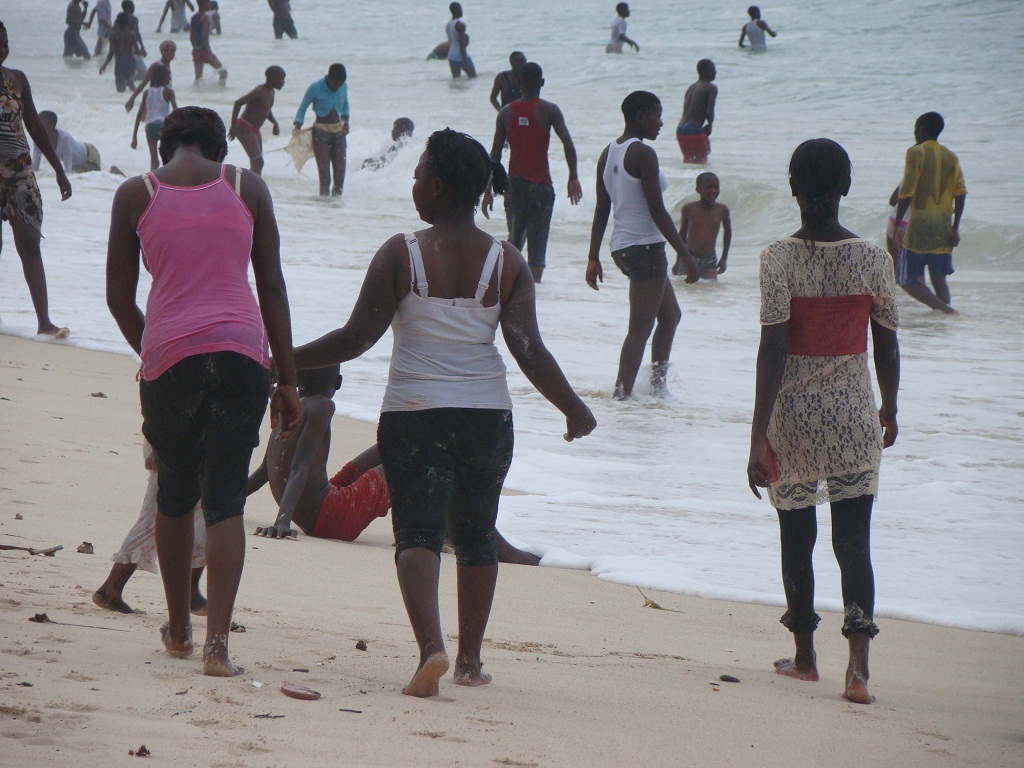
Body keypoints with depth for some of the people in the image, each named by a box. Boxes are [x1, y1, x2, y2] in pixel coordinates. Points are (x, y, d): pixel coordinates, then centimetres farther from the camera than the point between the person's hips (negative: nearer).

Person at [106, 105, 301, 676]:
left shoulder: (135, 194, 7)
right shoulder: (247, 187, 8)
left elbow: (119, 298, 10)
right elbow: (272, 288, 7)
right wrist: (287, 380, 10)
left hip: (169, 351, 0)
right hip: (241, 350, 0)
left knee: (175, 494, 18)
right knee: (226, 498, 0)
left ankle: (179, 631, 30)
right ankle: (218, 644, -11)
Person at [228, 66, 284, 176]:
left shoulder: (271, 92, 10)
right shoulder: (259, 91, -20)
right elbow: (238, 103, -27)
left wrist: (275, 123, 6)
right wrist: (233, 126, -28)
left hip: (254, 130, 10)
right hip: (244, 128, -10)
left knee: (256, 164, 9)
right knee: (258, 162, -20)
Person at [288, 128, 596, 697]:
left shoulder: (402, 254, -8)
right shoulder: (507, 263, -2)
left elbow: (355, 339, -9)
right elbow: (529, 351, -6)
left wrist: (281, 363, 2)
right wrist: (573, 409, 7)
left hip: (413, 414, -3)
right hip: (487, 413, 3)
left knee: (417, 531, -3)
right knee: (476, 535, 17)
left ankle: (431, 645, -25)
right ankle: (469, 659, 24)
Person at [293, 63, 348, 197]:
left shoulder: (343, 87, 3)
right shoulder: (315, 88, -11)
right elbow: (303, 108, -4)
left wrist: (346, 120, 7)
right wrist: (298, 125, -17)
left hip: (339, 130, 4)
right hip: (321, 132, -4)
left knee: (340, 166, 0)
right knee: (324, 167, -10)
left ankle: (337, 194, 9)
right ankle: (324, 194, -5)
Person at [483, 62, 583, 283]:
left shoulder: (506, 113, 4)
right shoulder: (549, 110, -4)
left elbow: (495, 155, 6)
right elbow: (568, 144, -14)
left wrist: (488, 191, 10)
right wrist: (573, 178, -6)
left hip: (514, 183, 3)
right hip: (541, 185, -3)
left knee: (514, 240, 16)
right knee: (537, 244, -2)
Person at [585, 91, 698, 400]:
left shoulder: (608, 153, 10)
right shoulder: (643, 154, -16)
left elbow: (601, 210, 12)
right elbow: (657, 211, -19)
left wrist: (594, 258, 15)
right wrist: (685, 255, -16)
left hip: (621, 247, 9)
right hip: (645, 246, -9)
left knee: (670, 315, 22)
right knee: (640, 329, -5)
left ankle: (657, 386, 25)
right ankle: (622, 396, -7)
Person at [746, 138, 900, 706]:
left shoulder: (779, 259, -11)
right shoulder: (873, 260, -4)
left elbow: (772, 350, -15)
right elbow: (886, 346, 4)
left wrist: (759, 436, -13)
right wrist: (889, 411, 21)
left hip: (793, 414, -1)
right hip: (853, 415, 1)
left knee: (796, 537, 15)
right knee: (853, 540, 2)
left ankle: (804, 656, 26)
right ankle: (857, 665, -13)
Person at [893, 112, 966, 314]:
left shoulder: (915, 153, -5)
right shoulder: (951, 157, 11)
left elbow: (907, 193, -12)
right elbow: (961, 193, 2)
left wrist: (897, 225, -7)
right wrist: (955, 228, 5)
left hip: (919, 224, -6)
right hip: (943, 226, 6)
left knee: (908, 279, -2)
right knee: (939, 278, 12)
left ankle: (945, 309, -21)